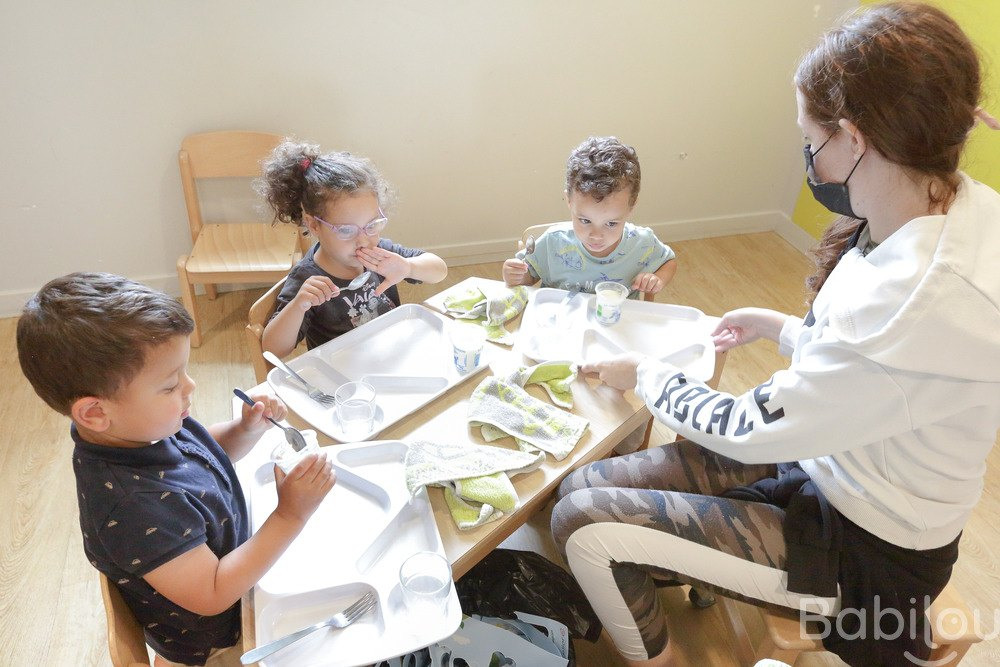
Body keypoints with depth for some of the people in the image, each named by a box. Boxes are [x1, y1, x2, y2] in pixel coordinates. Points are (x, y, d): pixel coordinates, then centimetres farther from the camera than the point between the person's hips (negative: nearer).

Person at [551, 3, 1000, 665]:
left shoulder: (925, 301, -35)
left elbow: (749, 431, -23)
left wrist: (647, 374, -7)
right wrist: (783, 326, 13)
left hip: (864, 548, -8)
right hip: (818, 456, 8)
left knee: (584, 522, -14)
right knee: (584, 485, 0)